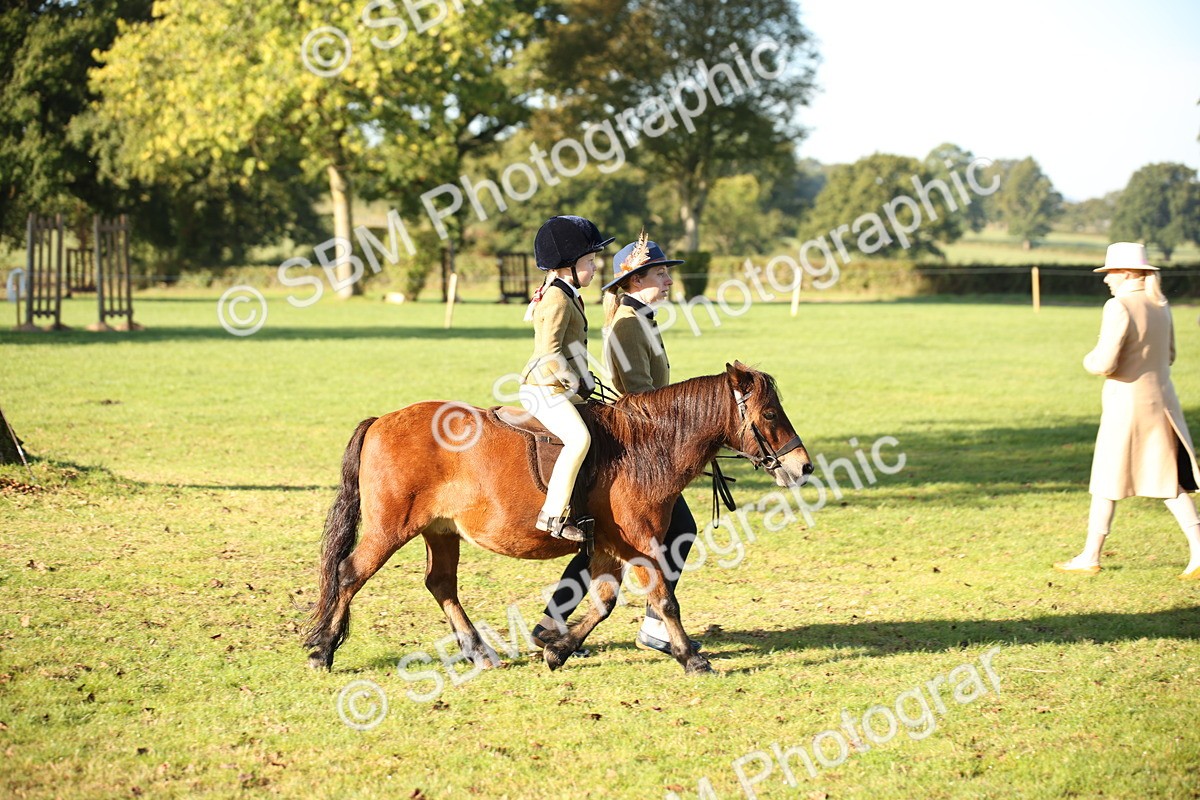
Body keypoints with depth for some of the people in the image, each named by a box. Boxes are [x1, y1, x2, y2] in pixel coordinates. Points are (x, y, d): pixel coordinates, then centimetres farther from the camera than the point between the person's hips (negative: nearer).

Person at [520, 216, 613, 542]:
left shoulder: (568, 295, 19)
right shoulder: (557, 299, -15)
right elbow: (549, 352, -22)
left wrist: (581, 383, 18)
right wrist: (575, 383, -15)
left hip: (561, 389, 11)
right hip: (544, 389, -11)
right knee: (579, 437, -28)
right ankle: (553, 514, -32)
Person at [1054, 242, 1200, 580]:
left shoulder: (1119, 307, -17)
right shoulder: (1160, 306, 7)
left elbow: (1104, 363, -21)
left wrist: (1089, 360, -1)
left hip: (1127, 405, -7)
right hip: (1162, 401, 7)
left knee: (1107, 483, 7)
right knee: (1170, 482, 9)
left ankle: (1090, 557, 16)